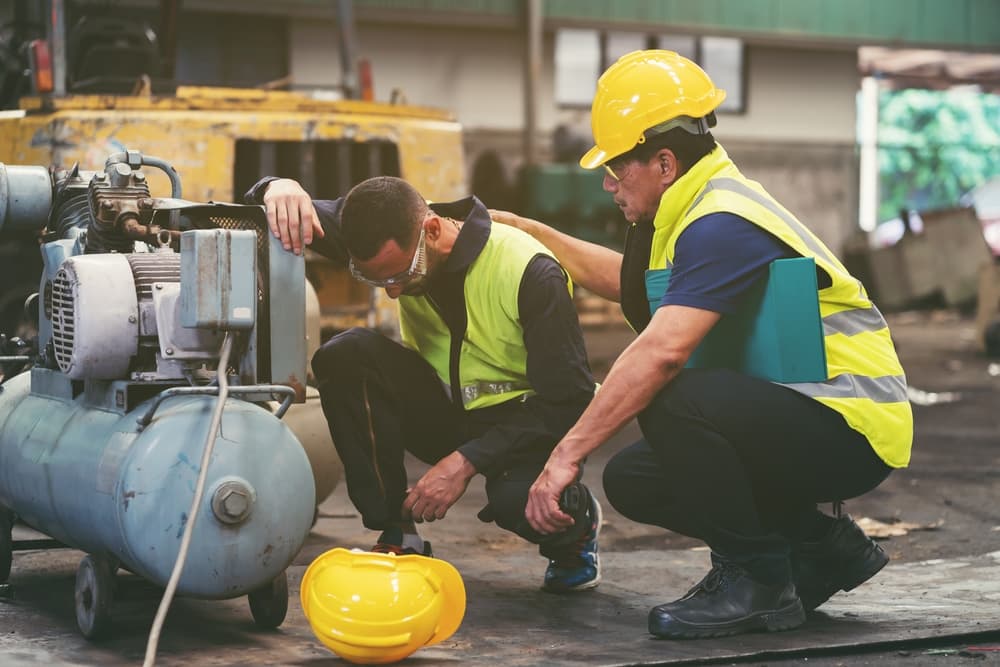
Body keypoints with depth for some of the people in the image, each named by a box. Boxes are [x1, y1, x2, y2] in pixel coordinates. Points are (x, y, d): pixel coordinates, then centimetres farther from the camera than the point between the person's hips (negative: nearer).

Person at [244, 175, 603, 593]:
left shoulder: (530, 273, -25)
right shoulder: (385, 236, -12)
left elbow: (569, 400, -23)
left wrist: (465, 462, -29)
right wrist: (279, 189, -35)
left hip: (526, 421, -5)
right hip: (445, 411, 5)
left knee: (520, 500, -39)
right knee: (345, 356, -23)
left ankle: (577, 516, 2)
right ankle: (398, 536, -15)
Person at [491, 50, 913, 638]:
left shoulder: (722, 225, -21)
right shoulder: (702, 207, 11)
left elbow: (661, 352, -33)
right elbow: (631, 284, 30)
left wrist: (567, 454, -31)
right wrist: (530, 231, 29)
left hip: (850, 429, -10)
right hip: (799, 421, 10)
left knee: (671, 401, -31)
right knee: (632, 481, 8)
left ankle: (756, 582, -12)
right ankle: (821, 549, 16)